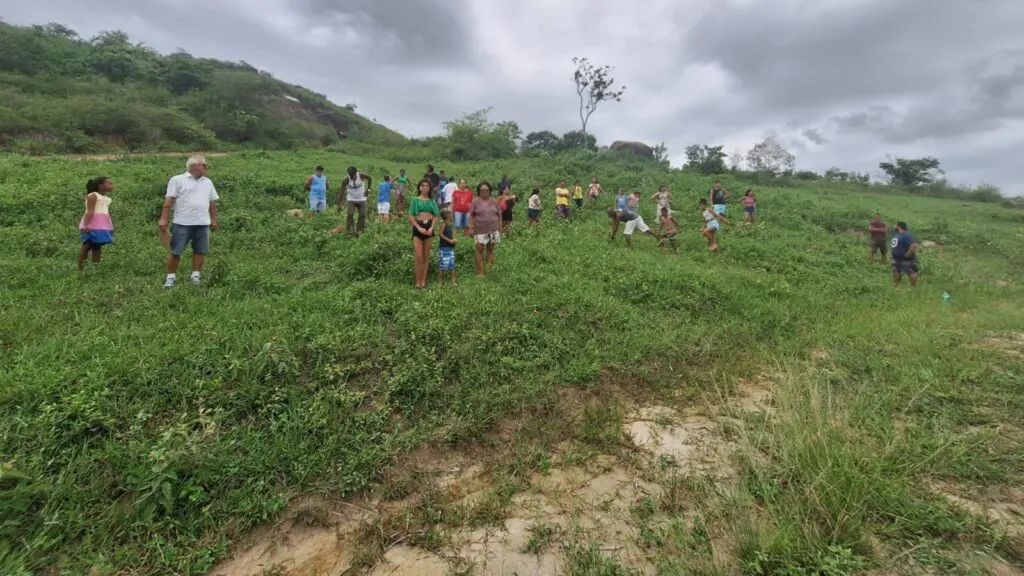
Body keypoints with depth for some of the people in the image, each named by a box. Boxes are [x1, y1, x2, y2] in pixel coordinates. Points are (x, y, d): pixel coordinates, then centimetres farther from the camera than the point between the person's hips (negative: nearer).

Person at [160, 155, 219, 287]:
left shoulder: (208, 182, 15)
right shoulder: (177, 180, 0)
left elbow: (212, 202, 18)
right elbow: (169, 201, -4)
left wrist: (214, 220, 14)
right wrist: (163, 219, -10)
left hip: (202, 223, 4)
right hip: (182, 223, -4)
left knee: (200, 251, 5)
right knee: (175, 252, 1)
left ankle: (195, 275, 14)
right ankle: (171, 276, 10)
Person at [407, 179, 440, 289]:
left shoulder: (432, 201, 11)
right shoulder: (415, 200, 5)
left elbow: (436, 216, 6)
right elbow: (410, 216, -1)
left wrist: (431, 228, -10)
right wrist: (419, 228, -13)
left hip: (429, 227, 3)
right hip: (418, 227, -2)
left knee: (426, 257, 6)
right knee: (419, 257, -8)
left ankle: (423, 281, 13)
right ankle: (418, 282, -1)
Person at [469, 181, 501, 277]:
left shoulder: (494, 201, 8)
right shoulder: (475, 202, 0)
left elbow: (499, 215, 12)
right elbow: (471, 215, 1)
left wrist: (500, 227, 7)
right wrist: (471, 228, -5)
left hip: (493, 230, 3)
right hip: (480, 230, -3)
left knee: (490, 249, 9)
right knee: (480, 249, -1)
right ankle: (480, 272, 3)